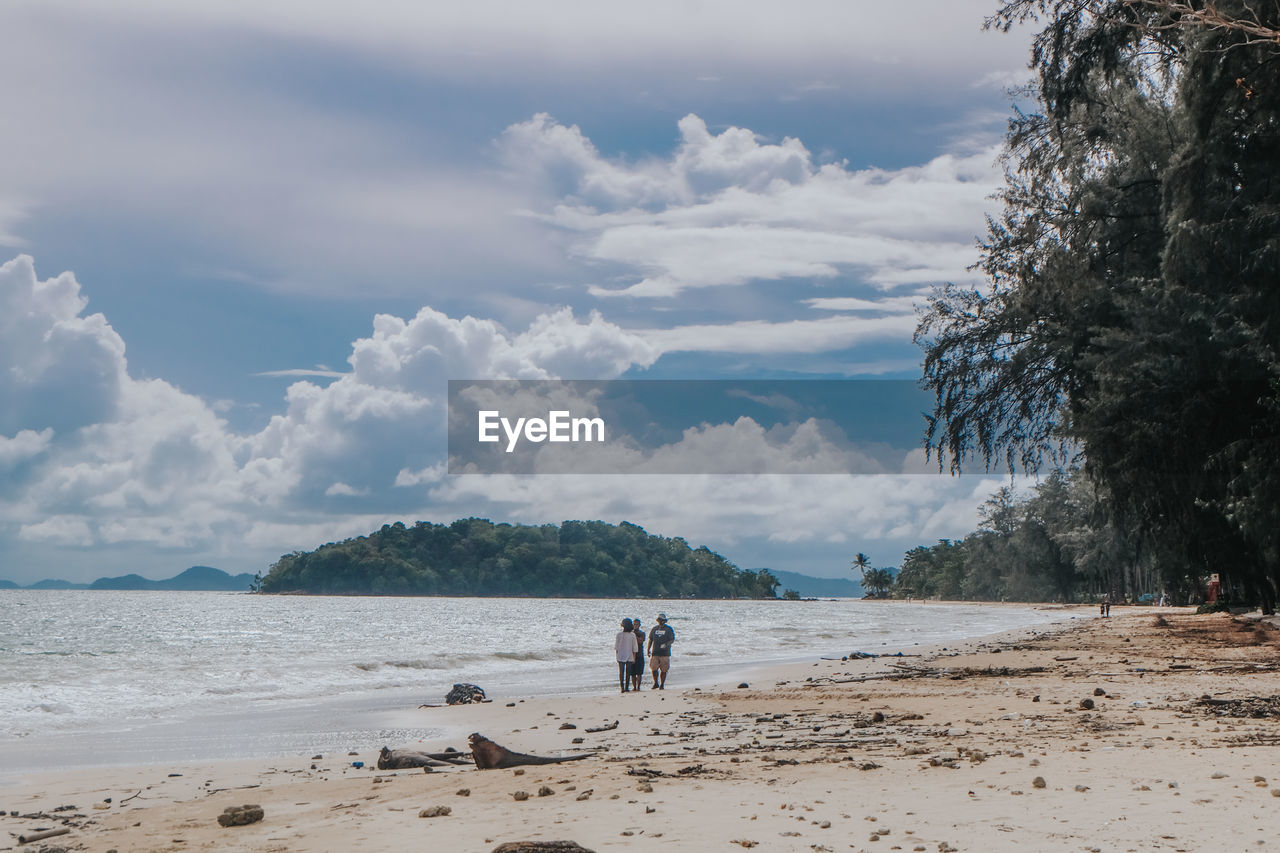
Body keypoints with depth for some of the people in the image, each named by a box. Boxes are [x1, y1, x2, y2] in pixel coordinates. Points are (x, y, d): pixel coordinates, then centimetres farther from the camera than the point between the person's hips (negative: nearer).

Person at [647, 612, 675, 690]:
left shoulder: (668, 629, 2)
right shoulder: (654, 629, 13)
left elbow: (672, 639, -3)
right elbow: (650, 639, 19)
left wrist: (666, 644, -21)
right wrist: (648, 650, 11)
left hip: (665, 653, -3)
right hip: (655, 652, 3)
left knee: (664, 670, 0)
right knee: (654, 668, -5)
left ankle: (662, 685, 11)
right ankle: (656, 683, 12)